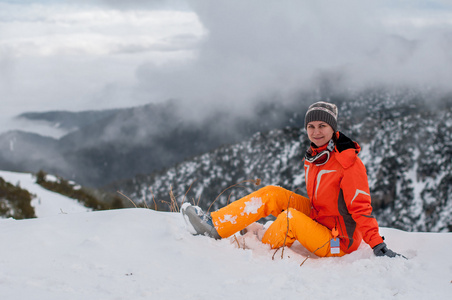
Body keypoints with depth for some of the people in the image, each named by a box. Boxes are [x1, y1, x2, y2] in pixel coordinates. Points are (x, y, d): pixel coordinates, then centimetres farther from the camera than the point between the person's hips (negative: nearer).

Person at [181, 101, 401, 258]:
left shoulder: (348, 162, -20)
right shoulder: (312, 157, 4)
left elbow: (361, 208, -21)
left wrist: (378, 246, -26)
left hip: (339, 242, -8)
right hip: (317, 220, 8)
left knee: (290, 217, -30)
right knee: (271, 194, -6)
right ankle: (214, 225, -12)